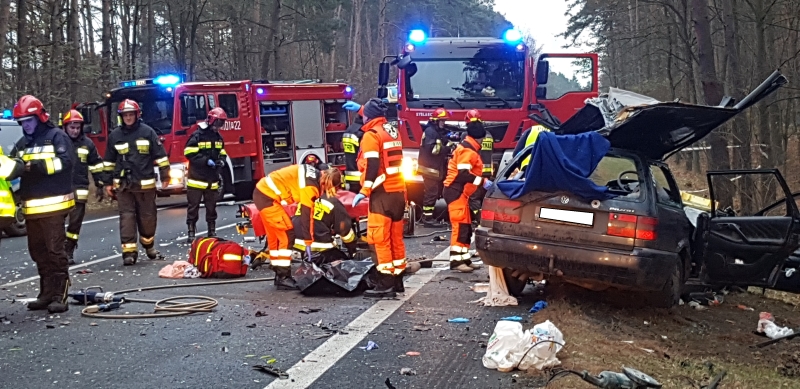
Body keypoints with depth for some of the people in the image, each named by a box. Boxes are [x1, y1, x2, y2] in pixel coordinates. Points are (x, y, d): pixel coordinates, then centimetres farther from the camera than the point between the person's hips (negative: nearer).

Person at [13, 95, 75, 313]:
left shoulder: (56, 136, -1)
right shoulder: (24, 144, 22)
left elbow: (66, 160, -16)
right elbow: (19, 171, 25)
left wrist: (36, 165, -22)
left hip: (53, 204, -8)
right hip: (31, 207, 8)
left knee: (55, 250, -8)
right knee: (38, 252, 9)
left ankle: (60, 297, -6)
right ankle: (47, 294, 16)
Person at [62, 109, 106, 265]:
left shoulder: (87, 143, 7)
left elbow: (96, 164, 12)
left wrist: (100, 184, 9)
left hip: (79, 190, 1)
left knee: (75, 222, 4)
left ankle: (69, 252, 13)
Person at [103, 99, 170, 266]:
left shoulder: (148, 132, 0)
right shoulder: (115, 135, 6)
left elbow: (160, 155, 2)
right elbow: (109, 161, 13)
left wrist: (165, 176, 0)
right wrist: (107, 182, 12)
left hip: (145, 183, -1)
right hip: (123, 184, 1)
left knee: (147, 216, 9)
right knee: (127, 216, -2)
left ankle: (149, 245, 29)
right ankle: (129, 251, -2)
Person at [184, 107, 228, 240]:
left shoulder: (218, 137, 10)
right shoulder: (197, 135, -11)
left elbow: (222, 153, 21)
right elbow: (189, 153, -16)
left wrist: (221, 161, -2)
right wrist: (206, 161, -22)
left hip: (212, 179, 6)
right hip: (197, 178, -6)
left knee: (211, 207, 13)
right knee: (193, 206, 1)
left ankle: (212, 230, 22)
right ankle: (191, 232, 7)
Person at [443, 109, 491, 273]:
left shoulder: (469, 148, 18)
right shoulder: (468, 150, -15)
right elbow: (463, 174, -24)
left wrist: (482, 181, 12)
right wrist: (483, 181, -22)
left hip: (461, 192, 11)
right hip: (456, 191, -11)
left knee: (466, 227, 12)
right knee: (460, 226, -12)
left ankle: (464, 258, 17)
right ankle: (456, 260, -12)